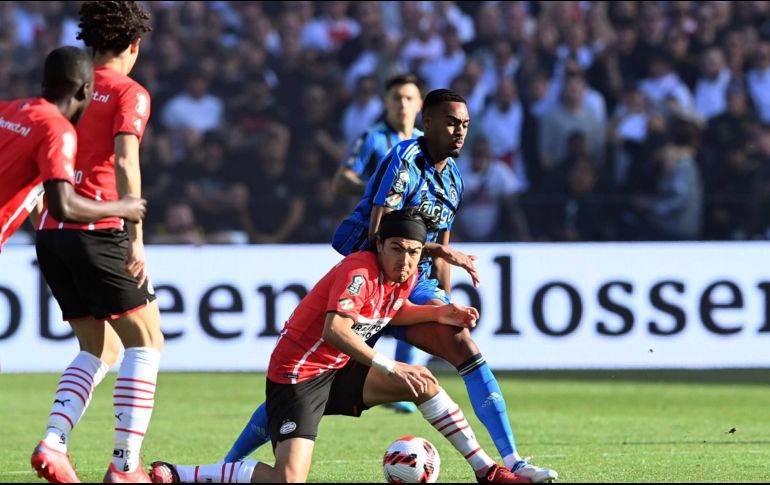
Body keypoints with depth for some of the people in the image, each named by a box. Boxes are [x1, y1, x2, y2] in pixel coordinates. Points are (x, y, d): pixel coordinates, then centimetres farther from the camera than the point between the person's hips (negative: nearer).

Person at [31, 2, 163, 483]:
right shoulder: (129, 94, -3)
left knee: (98, 349, 16)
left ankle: (53, 443, -3)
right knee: (146, 339, 4)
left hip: (51, 232, 7)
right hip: (98, 232, -7)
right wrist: (135, 239, -21)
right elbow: (125, 162, -16)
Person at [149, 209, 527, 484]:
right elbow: (335, 330, -39)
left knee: (422, 382, 8)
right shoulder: (360, 272, -24)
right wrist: (390, 368, -38)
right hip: (297, 376, -9)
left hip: (337, 372, 9)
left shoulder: (405, 278, 3)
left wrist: (437, 314, 13)